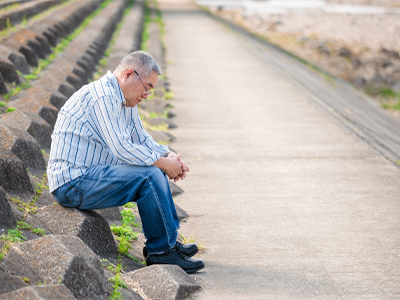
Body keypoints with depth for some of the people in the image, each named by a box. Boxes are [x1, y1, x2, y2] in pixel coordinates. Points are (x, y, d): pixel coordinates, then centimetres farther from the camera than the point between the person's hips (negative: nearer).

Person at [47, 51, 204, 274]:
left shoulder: (126, 100, 13)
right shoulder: (102, 96, -19)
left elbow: (141, 138, 21)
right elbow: (120, 148, -26)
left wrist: (168, 155, 2)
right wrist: (163, 163, -17)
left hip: (85, 175, 11)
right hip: (72, 183, -11)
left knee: (156, 169, 13)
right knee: (149, 176, -21)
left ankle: (169, 240, 15)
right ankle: (160, 251, -10)